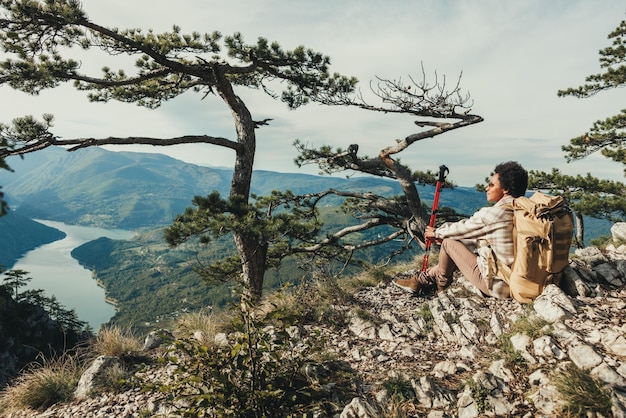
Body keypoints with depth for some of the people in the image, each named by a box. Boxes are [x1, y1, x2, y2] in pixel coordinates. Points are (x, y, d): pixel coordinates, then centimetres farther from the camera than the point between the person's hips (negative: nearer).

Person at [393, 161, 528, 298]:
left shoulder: (493, 213, -20)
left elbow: (463, 228, -6)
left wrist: (436, 233, 15)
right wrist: (443, 234, 20)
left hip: (495, 286, -9)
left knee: (449, 242, 2)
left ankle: (441, 283, 26)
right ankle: (421, 280, 32)